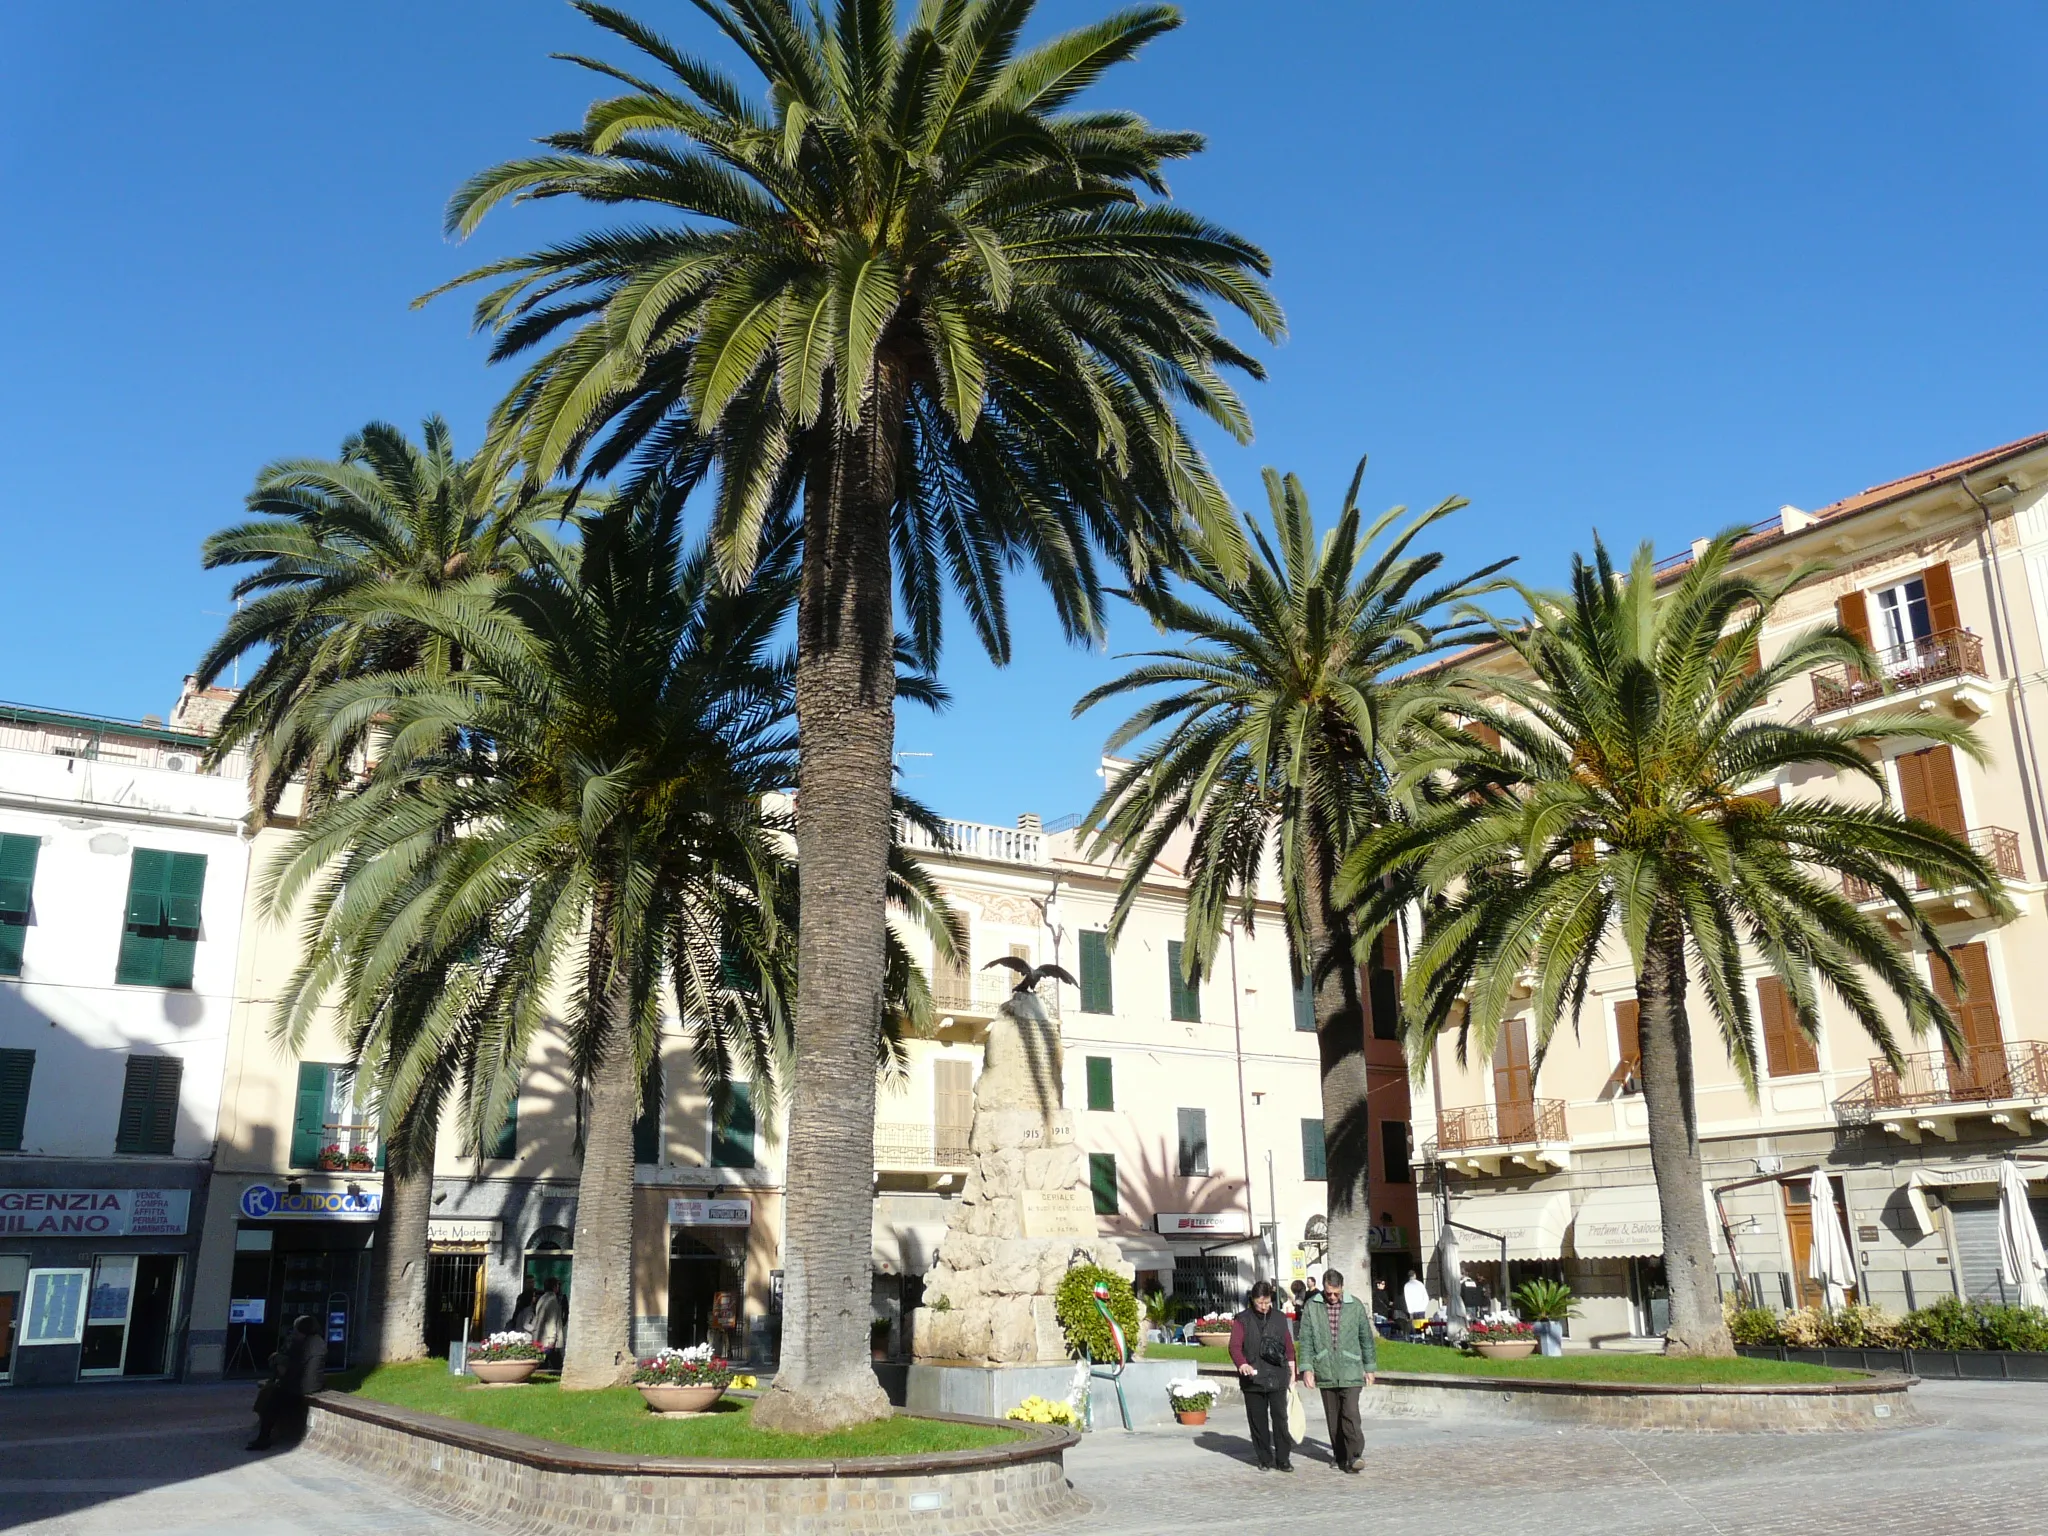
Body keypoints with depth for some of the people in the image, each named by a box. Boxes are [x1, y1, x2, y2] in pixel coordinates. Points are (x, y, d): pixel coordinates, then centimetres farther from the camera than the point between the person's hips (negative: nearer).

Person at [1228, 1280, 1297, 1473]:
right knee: (1258, 1421, 4)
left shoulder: (1280, 1318, 9)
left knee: (1280, 1418, -6)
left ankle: (1283, 1459, 4)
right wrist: (1242, 1364, -29)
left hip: (1277, 1378, 1)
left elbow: (1289, 1347, 15)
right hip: (1253, 1379, -1)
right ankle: (1265, 1460, 17)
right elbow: (1235, 1346, -10)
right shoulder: (1242, 1320, 1)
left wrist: (1292, 1375, 13)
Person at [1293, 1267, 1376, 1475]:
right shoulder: (1312, 1307, 0)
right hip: (1325, 1373, 2)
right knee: (1333, 1418, 8)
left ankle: (1354, 1456, -10)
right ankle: (1340, 1457, 19)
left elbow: (1366, 1338, 8)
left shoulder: (1355, 1305, 1)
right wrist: (1307, 1368, -5)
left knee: (1350, 1414, -15)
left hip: (1350, 1372, -1)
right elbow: (1305, 1339, 2)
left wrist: (1369, 1367, 9)